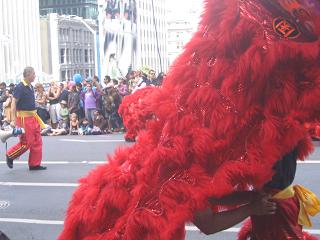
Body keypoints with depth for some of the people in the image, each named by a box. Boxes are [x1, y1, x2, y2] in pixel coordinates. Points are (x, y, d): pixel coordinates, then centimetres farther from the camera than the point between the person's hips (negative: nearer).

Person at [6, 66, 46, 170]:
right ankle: (10, 156, 17)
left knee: (37, 141, 8)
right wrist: (14, 120, -20)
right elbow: (13, 103, -16)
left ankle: (35, 164, 15)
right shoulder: (20, 87, -14)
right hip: (24, 118, -9)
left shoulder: (31, 87, 12)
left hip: (33, 117, 9)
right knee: (26, 142, -4)